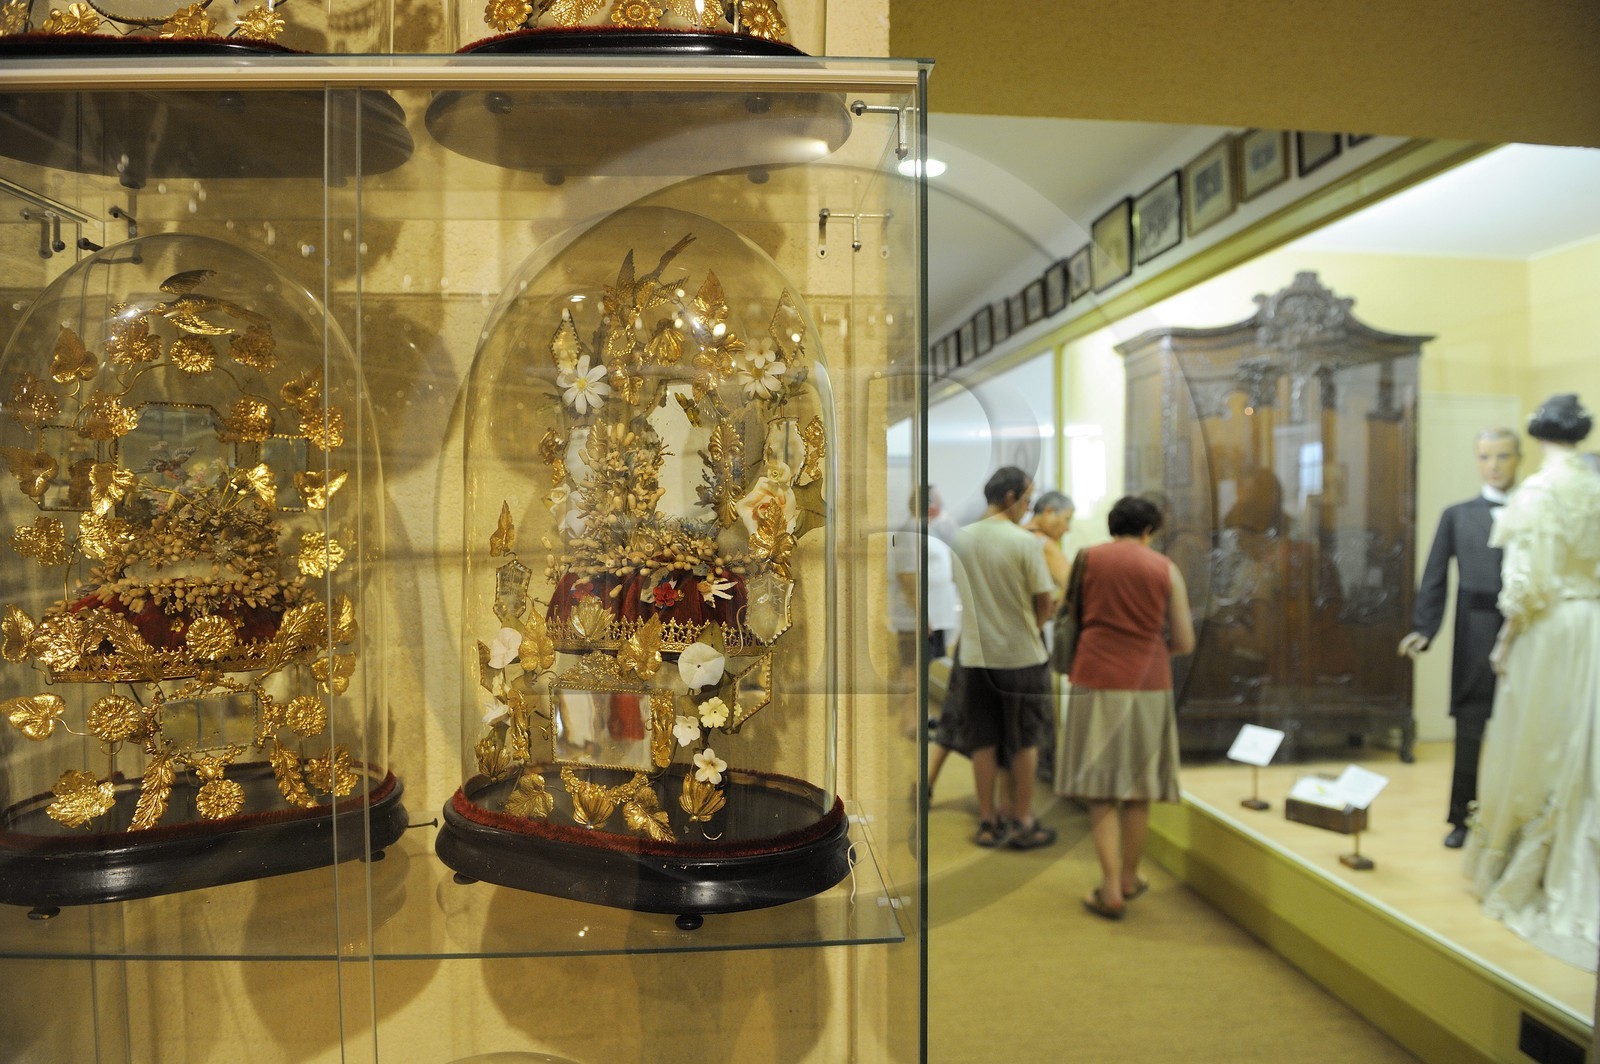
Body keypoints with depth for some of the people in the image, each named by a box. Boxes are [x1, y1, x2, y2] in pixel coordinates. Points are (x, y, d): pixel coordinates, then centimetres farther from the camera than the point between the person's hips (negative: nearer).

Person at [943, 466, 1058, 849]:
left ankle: (987, 823, 19)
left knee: (983, 742, 12)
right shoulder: (1026, 542, -14)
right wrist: (1033, 627, 9)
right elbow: (1044, 601, -9)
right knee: (1024, 742, 11)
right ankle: (1022, 823, 19)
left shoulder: (960, 539, -2)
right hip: (1021, 655, -3)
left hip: (975, 654, 3)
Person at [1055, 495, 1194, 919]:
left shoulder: (1087, 559, 3)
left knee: (1100, 788, 4)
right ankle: (1129, 877, 25)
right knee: (1138, 787, 14)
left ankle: (1111, 889, 0)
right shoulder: (1166, 569, 4)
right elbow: (1184, 642, 3)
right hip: (1149, 683, 1)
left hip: (1096, 680, -1)